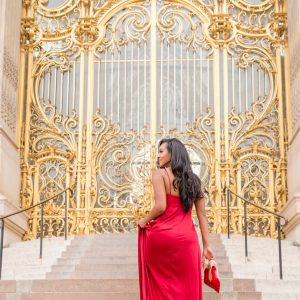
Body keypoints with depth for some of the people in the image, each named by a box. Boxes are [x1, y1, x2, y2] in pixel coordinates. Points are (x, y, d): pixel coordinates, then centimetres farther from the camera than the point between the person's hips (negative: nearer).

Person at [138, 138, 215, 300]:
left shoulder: (160, 174, -2)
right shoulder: (194, 179, 12)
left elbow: (161, 206, -13)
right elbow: (202, 215, 10)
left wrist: (144, 221, 4)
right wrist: (206, 245, 12)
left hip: (162, 235, -4)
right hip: (187, 239, 4)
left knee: (160, 286, 10)